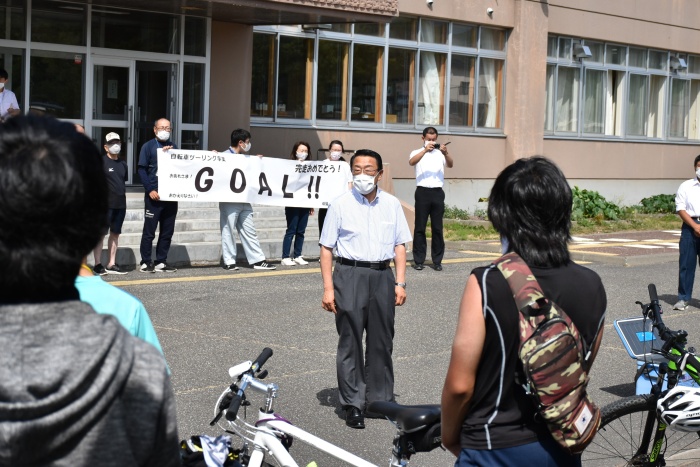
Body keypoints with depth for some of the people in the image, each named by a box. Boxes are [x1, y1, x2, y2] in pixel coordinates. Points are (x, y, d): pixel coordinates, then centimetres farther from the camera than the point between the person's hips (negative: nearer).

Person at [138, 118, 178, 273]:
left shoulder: (173, 147, 15)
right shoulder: (148, 146, 1)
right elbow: (142, 170, -5)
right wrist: (150, 190, -14)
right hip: (154, 196, -5)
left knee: (167, 231, 6)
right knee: (149, 231, -2)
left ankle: (161, 262, 13)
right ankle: (145, 263, 5)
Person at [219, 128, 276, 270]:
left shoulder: (245, 158, 15)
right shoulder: (224, 156, -7)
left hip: (244, 200, 7)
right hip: (229, 201, -7)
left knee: (249, 231, 8)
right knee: (228, 230, 1)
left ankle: (258, 260, 11)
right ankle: (229, 261, 8)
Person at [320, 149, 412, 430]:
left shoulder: (392, 205, 8)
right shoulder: (340, 205, -1)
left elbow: (399, 246, 11)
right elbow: (327, 248, -1)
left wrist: (400, 283, 3)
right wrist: (328, 288, -7)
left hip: (382, 276, 3)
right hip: (350, 275, -3)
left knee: (381, 342, 9)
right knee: (350, 342, 1)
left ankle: (380, 398, 22)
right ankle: (353, 404, 9)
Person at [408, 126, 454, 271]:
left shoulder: (440, 154, 12)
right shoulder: (417, 152, 7)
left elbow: (450, 165, -7)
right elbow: (411, 162, -15)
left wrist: (445, 153, -26)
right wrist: (425, 150, -29)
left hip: (437, 192, 2)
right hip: (423, 192, -2)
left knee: (437, 228, 4)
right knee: (420, 227, 0)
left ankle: (437, 260, 9)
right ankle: (418, 260, 5)